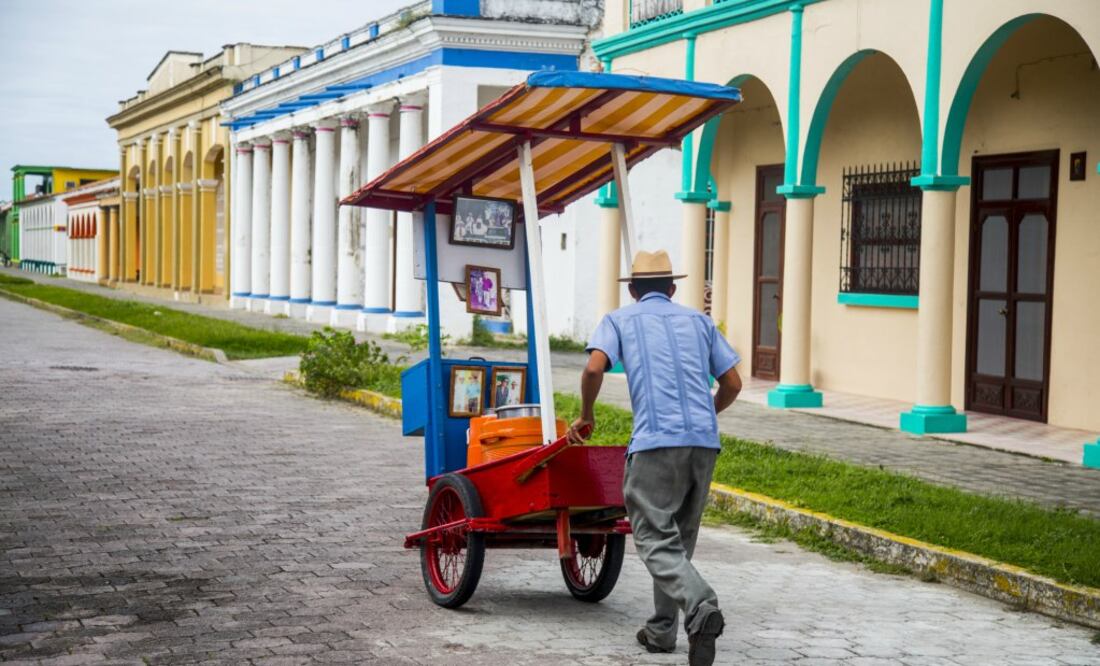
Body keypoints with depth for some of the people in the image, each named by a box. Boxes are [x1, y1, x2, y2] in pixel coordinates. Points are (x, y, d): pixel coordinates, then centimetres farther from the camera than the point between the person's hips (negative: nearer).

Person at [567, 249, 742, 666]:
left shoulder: (619, 320, 12)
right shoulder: (698, 321, 21)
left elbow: (594, 368, -6)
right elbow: (732, 384, 19)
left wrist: (586, 415, 10)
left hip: (656, 442, -4)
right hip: (704, 441, 4)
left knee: (656, 540, -6)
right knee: (680, 537, 16)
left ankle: (700, 607, -30)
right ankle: (661, 630, 20)